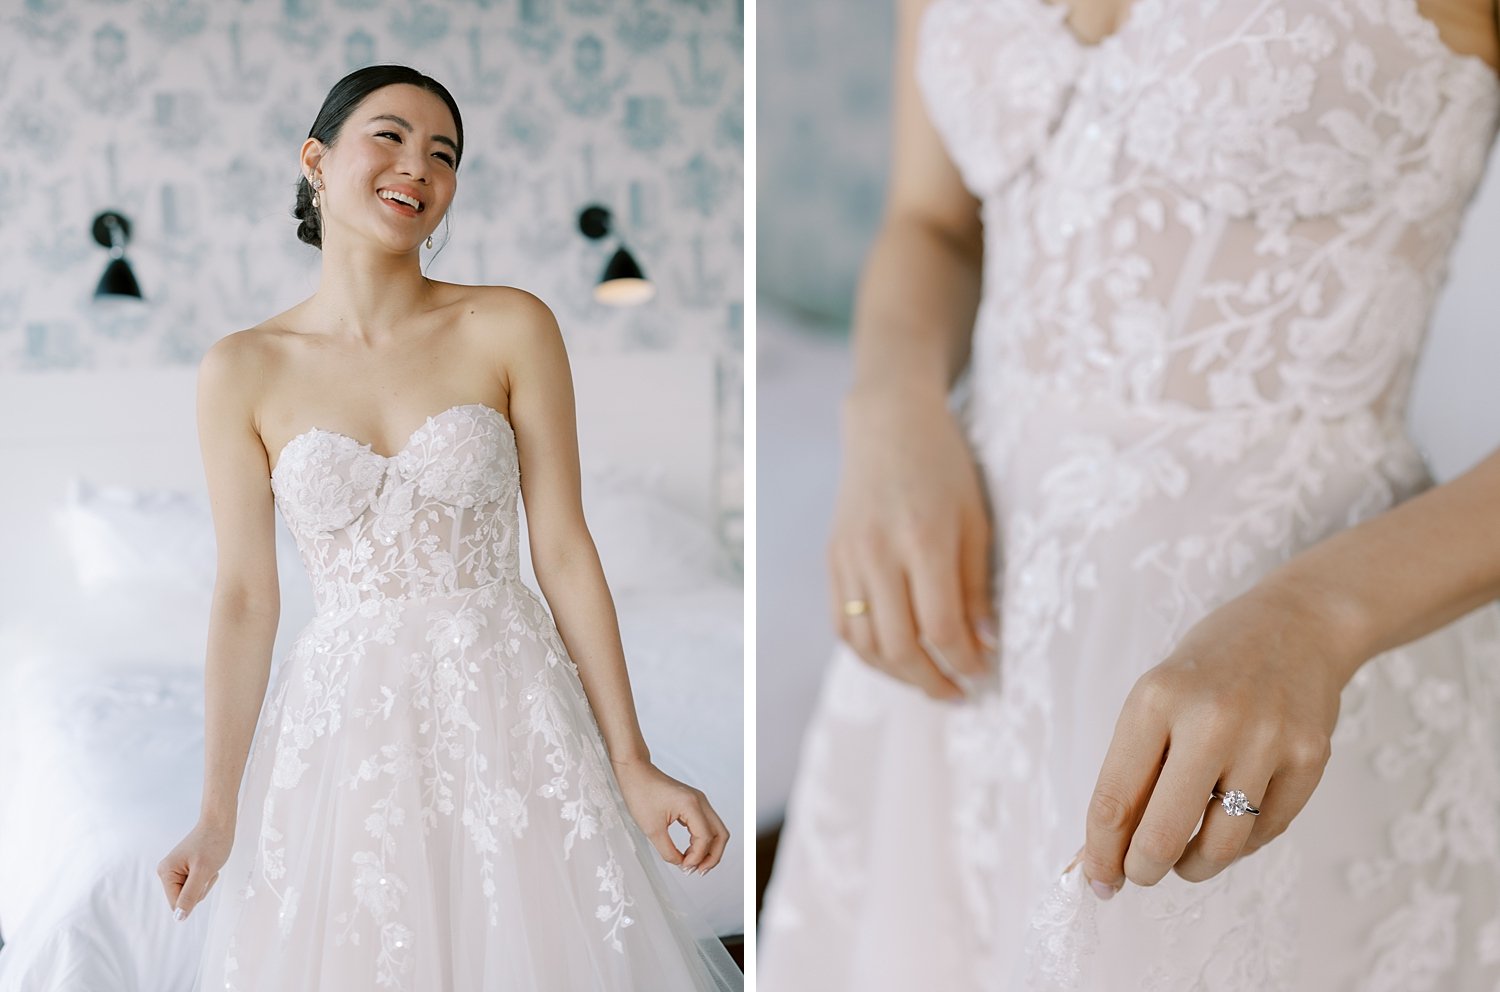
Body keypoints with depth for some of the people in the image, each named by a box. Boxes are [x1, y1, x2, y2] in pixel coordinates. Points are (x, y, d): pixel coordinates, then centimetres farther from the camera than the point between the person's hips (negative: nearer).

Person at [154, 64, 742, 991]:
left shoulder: (512, 327, -4)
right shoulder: (243, 371, -1)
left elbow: (565, 550, -4)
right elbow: (246, 598, 1)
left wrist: (632, 764, -7)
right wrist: (219, 813, 1)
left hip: (508, 706, 0)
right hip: (344, 719, 1)